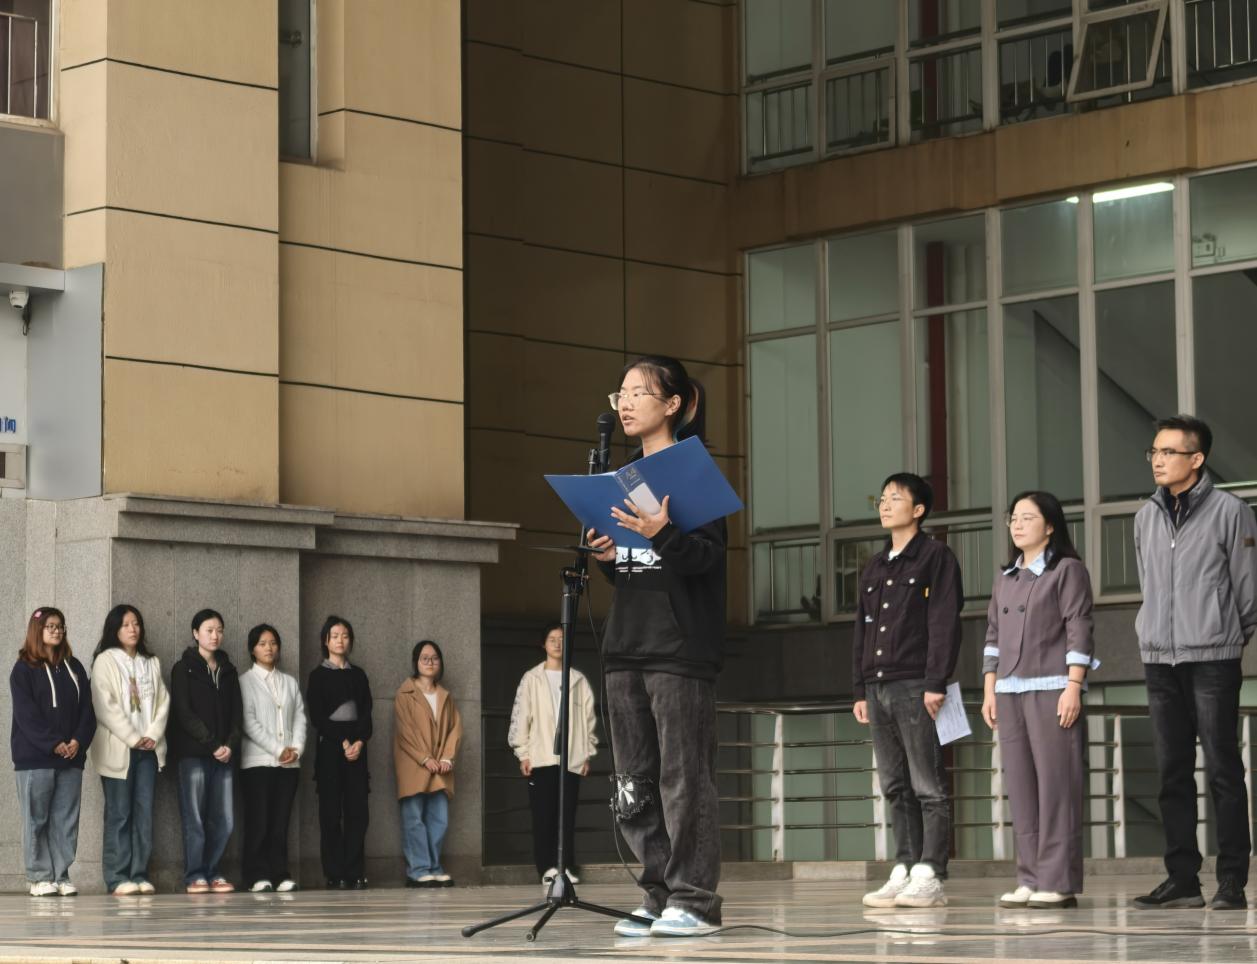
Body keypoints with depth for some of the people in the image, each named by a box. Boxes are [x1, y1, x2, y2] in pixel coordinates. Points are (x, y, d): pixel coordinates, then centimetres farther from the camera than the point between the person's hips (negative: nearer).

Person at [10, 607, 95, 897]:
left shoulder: (74, 668, 15)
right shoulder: (24, 669, 1)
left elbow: (86, 709, 9)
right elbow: (26, 713, -8)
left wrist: (79, 741, -8)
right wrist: (53, 744, -16)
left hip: (71, 756, 4)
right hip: (35, 757, -4)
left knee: (66, 819, 2)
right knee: (37, 819, -2)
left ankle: (61, 876, 4)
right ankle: (40, 877, 1)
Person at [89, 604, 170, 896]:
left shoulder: (152, 663, 17)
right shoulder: (105, 661, 0)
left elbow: (163, 701, 10)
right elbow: (105, 705, -9)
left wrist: (153, 735, -5)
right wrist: (133, 738, -12)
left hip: (148, 748, 5)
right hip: (117, 748, -5)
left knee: (144, 812, 1)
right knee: (119, 814, -6)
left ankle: (139, 874, 3)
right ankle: (118, 878, -6)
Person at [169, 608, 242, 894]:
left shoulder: (228, 671, 18)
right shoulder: (183, 669, 3)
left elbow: (236, 713, 14)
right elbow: (184, 713, -5)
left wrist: (231, 745, -4)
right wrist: (212, 745, -11)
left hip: (224, 754, 4)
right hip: (193, 753, -4)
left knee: (224, 820, -1)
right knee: (195, 817, -6)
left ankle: (212, 872, 9)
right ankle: (195, 876, -1)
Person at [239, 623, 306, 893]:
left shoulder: (290, 682, 17)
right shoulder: (245, 682, 2)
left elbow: (299, 718, 11)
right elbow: (249, 723, -6)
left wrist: (296, 748, -6)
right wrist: (278, 749, -11)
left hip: (289, 763, 4)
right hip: (257, 760, -4)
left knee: (280, 821, 2)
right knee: (258, 821, -5)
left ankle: (280, 874, 2)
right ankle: (257, 876, -3)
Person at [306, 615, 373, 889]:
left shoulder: (358, 675, 15)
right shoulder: (318, 676, 4)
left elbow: (366, 712, 9)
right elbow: (317, 716, -3)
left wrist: (360, 741, -8)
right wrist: (342, 742, -10)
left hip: (357, 748, 3)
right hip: (329, 747, -3)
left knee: (357, 811, -3)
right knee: (331, 812, -5)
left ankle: (355, 874, -1)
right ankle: (335, 875, -5)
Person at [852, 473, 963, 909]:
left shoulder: (935, 557, -1)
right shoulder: (874, 567, 20)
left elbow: (945, 623, -9)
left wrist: (936, 684, -16)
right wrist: (859, 689, 15)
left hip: (916, 687, -7)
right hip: (878, 688, 7)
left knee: (928, 788, -6)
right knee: (896, 788, 7)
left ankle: (929, 877, -7)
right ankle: (903, 871, 9)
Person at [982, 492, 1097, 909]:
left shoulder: (1068, 570, 1)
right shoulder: (1005, 579, 19)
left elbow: (1079, 631, -5)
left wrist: (1073, 688, -13)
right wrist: (990, 690, 11)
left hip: (1051, 689, -6)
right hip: (1010, 691, 6)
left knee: (1055, 782, -8)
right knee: (1020, 786, 3)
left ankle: (1058, 881, -7)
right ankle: (1030, 879, 5)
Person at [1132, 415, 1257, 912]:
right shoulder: (1146, 516, 11)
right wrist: (1153, 631, 15)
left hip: (1212, 660, -5)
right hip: (1159, 660, 5)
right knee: (1172, 772, 6)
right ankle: (1183, 878, 10)